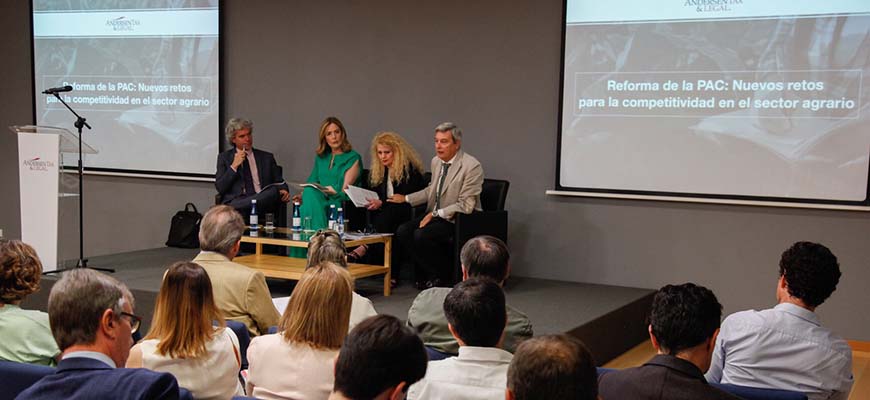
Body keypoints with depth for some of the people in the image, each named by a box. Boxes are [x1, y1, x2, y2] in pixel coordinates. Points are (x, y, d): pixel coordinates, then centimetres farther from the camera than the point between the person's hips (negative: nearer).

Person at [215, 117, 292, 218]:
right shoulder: (224, 157, 16)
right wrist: (234, 166, -3)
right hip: (234, 201, -5)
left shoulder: (266, 157, 21)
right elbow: (220, 188, 6)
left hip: (261, 201, 5)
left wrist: (284, 191, -5)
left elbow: (279, 183, 18)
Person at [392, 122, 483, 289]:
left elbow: (466, 206, -19)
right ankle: (427, 271, 4)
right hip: (436, 215, 8)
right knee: (402, 231, -13)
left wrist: (436, 214, -19)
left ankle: (444, 274, -3)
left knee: (421, 235, -27)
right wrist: (406, 198, 15)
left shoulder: (472, 166, -17)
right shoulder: (436, 161, 7)